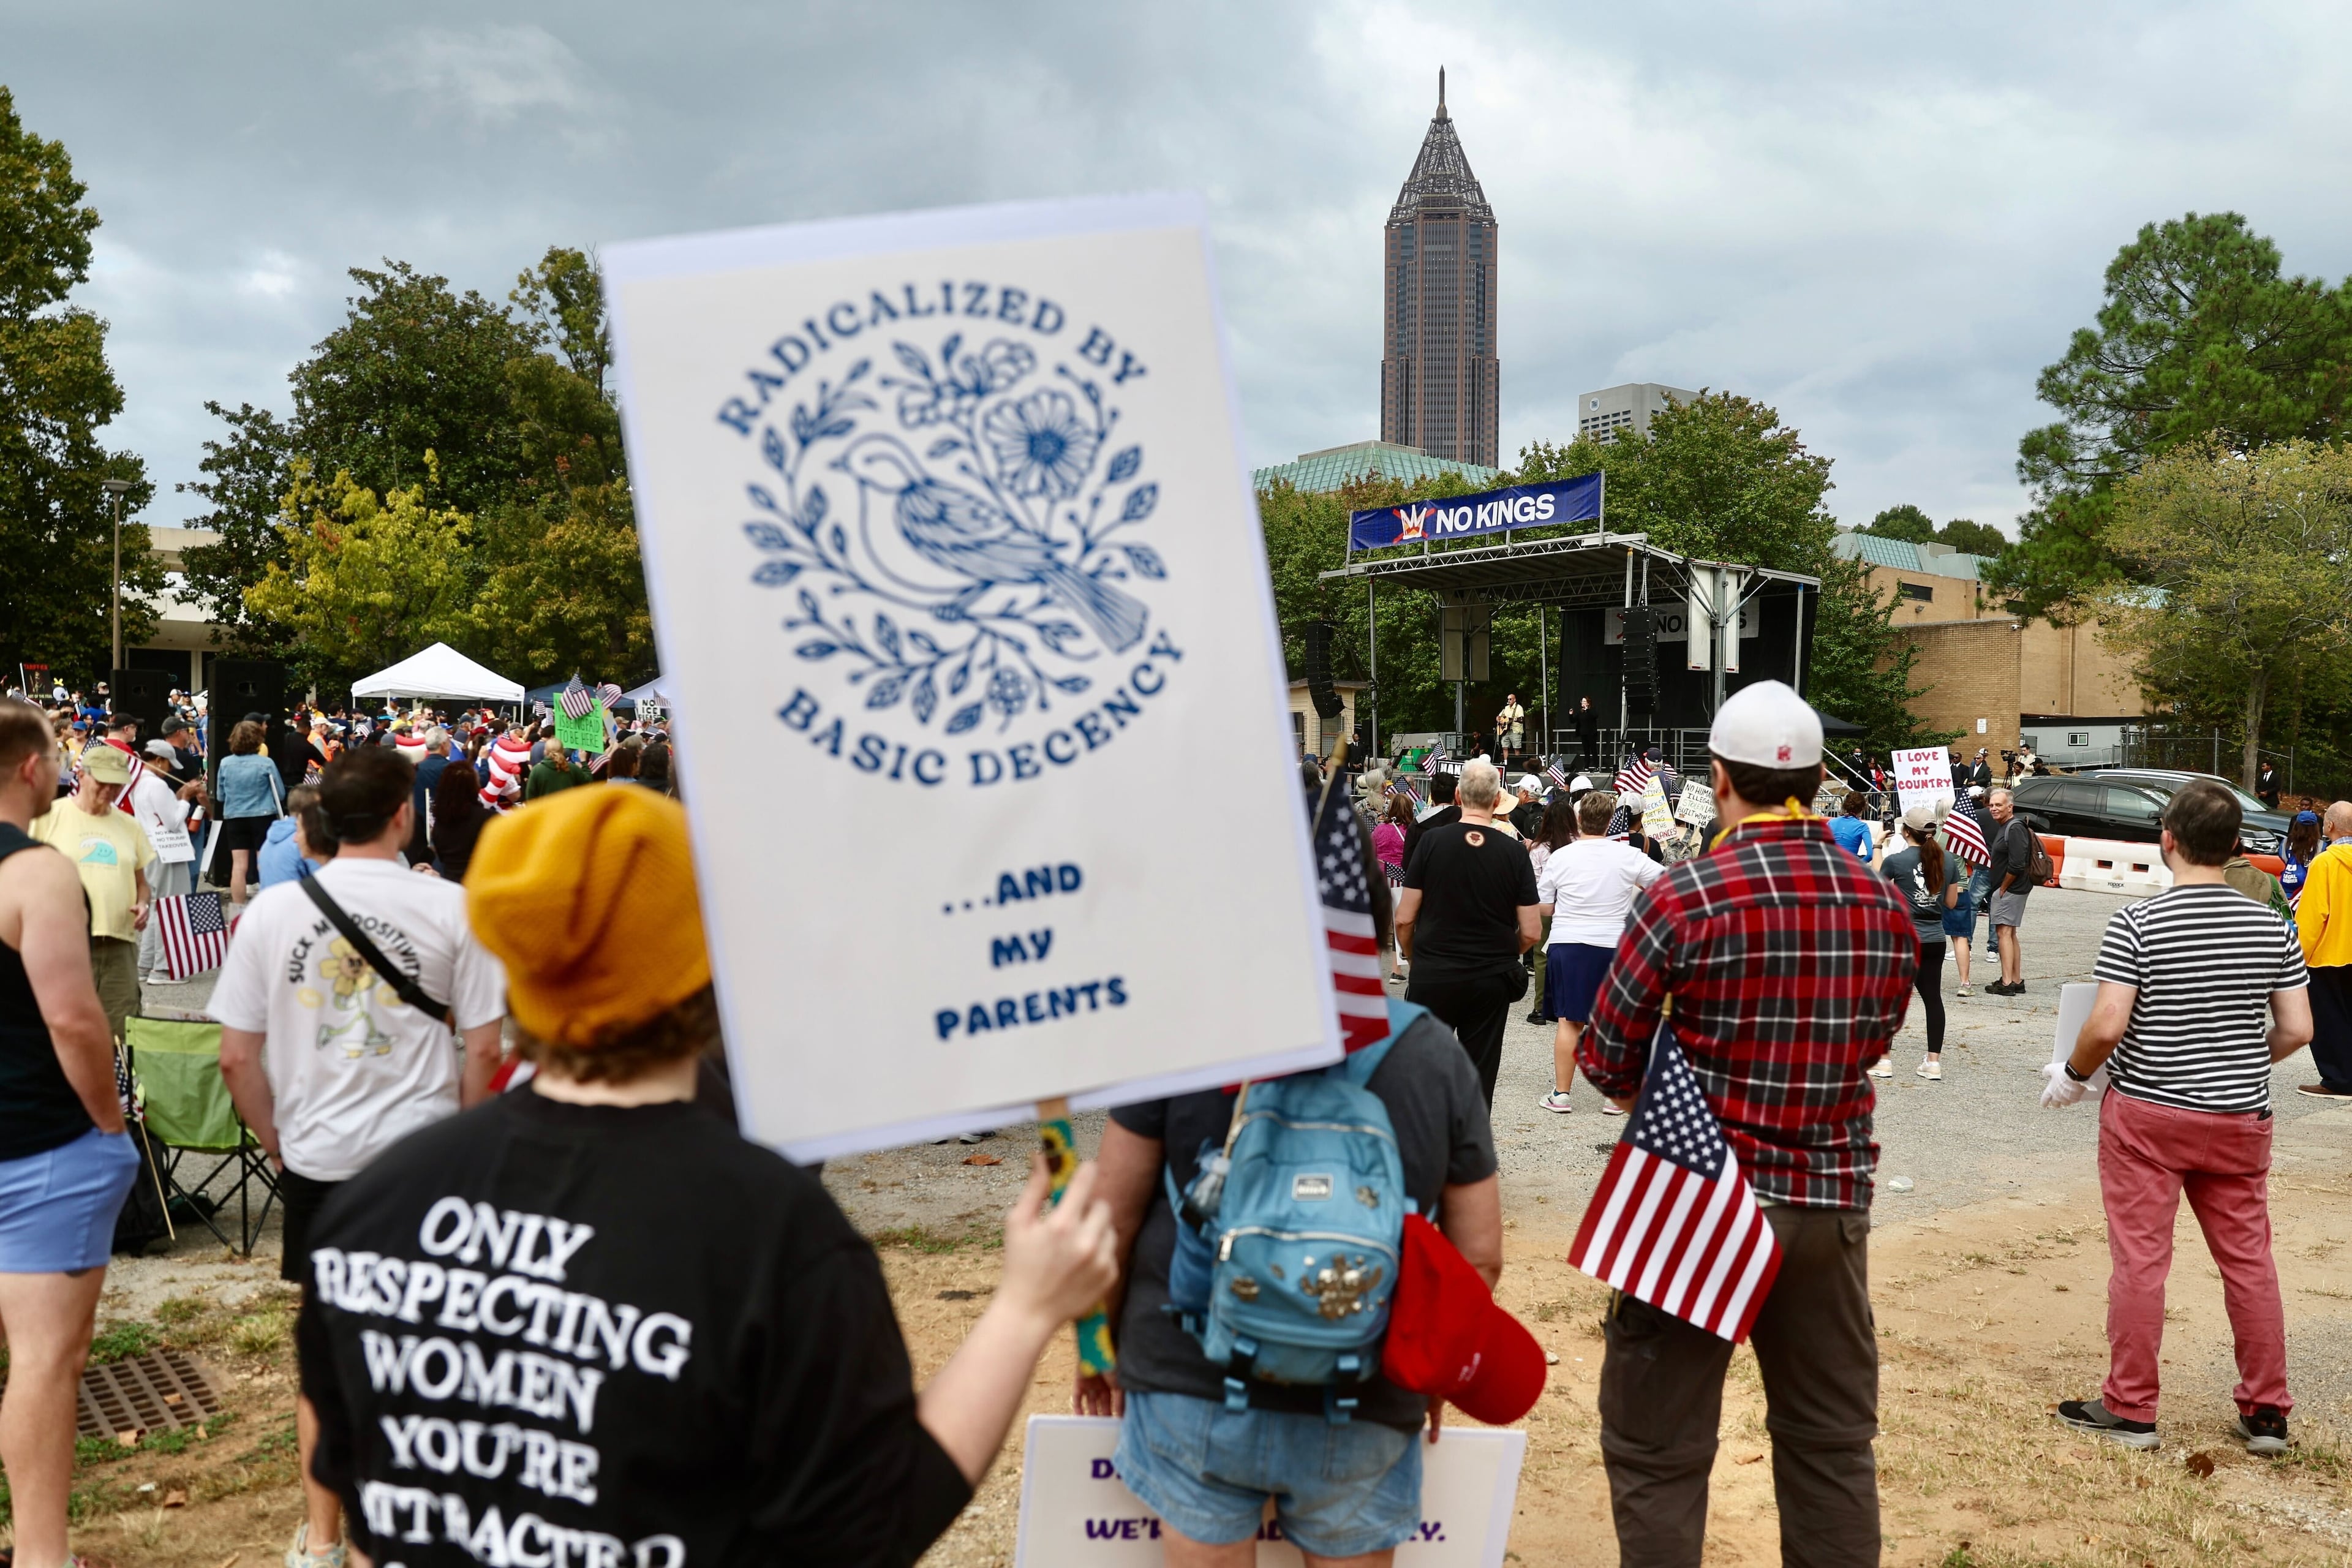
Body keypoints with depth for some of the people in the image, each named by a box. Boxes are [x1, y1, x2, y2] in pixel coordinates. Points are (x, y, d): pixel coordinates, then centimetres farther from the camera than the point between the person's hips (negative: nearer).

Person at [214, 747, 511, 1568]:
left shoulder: (273, 909, -4)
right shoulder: (451, 907, -10)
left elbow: (237, 1057, -1)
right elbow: (483, 1050, -7)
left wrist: (278, 1144, 13)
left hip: (316, 1156, 2)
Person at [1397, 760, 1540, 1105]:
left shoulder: (1431, 841, -7)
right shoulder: (1515, 853, -3)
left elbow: (1404, 920, -6)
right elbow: (1530, 933, -1)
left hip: (1432, 976, -1)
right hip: (1492, 981, 1)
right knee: (1479, 1080, 8)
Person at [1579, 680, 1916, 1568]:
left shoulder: (1686, 897, -15)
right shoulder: (1885, 905, 1)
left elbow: (1607, 1061, -9)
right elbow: (1870, 1044, 11)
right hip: (1833, 1199, 5)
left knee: (1656, 1450, 7)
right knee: (1833, 1443, 18)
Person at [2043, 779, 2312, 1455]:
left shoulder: (2137, 923, -14)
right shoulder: (2271, 928, -1)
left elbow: (2107, 1026, -19)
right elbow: (2297, 1029, 0)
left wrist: (2073, 1074, -1)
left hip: (2146, 1113, -4)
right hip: (2241, 1120, 4)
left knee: (2140, 1260, 3)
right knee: (2249, 1260, 12)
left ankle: (2130, 1409, 11)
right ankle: (2267, 1413, 22)